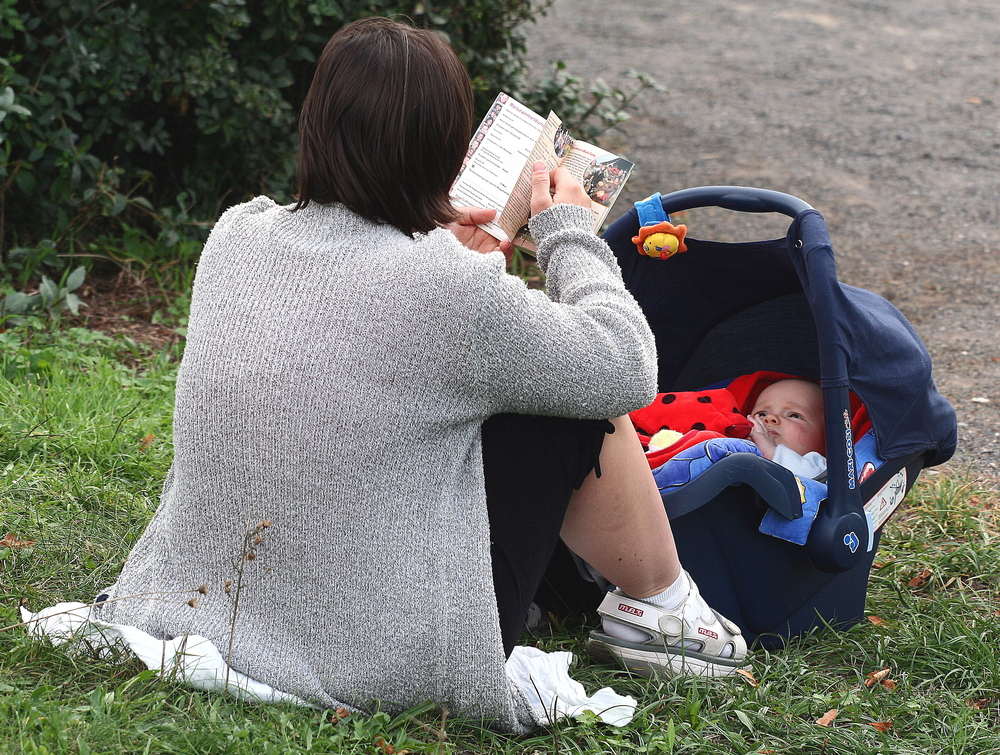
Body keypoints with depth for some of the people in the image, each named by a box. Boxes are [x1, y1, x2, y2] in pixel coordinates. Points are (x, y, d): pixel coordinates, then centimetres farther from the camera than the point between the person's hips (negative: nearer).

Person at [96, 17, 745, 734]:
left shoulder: (236, 234, -4)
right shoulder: (451, 289, -23)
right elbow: (625, 372, -6)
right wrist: (569, 232, 8)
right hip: (376, 665, -7)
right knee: (581, 405, 7)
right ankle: (662, 611, 28)